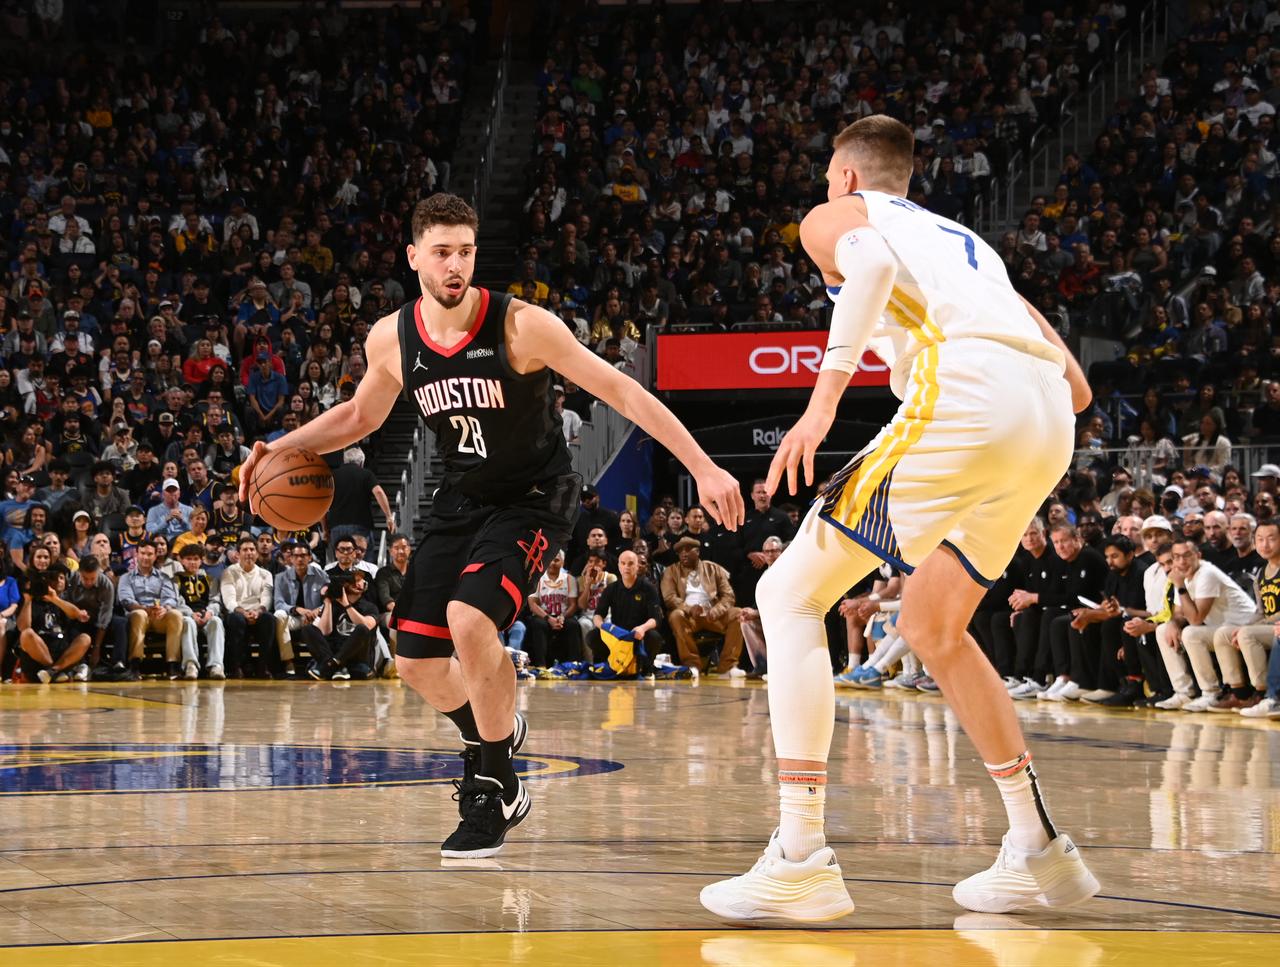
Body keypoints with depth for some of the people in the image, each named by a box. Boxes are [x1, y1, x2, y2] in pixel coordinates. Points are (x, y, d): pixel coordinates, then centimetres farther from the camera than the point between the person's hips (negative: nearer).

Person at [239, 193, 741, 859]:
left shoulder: (521, 325, -22)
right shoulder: (391, 339, -7)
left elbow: (621, 392, -19)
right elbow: (360, 415, 15)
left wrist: (702, 468, -23)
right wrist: (280, 448, 2)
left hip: (534, 498, -6)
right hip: (461, 501, 6)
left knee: (469, 616, -29)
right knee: (415, 660, 3)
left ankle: (493, 792, -11)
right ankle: (494, 736, 36)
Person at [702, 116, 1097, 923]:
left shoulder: (836, 216, 20)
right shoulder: (960, 237, 37)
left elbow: (873, 262, -9)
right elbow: (1078, 386, 29)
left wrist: (826, 394, -14)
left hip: (962, 396, -7)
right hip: (1049, 419, 7)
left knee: (791, 595, 0)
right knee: (930, 627, 25)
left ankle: (802, 859, -12)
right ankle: (1040, 850, 22)